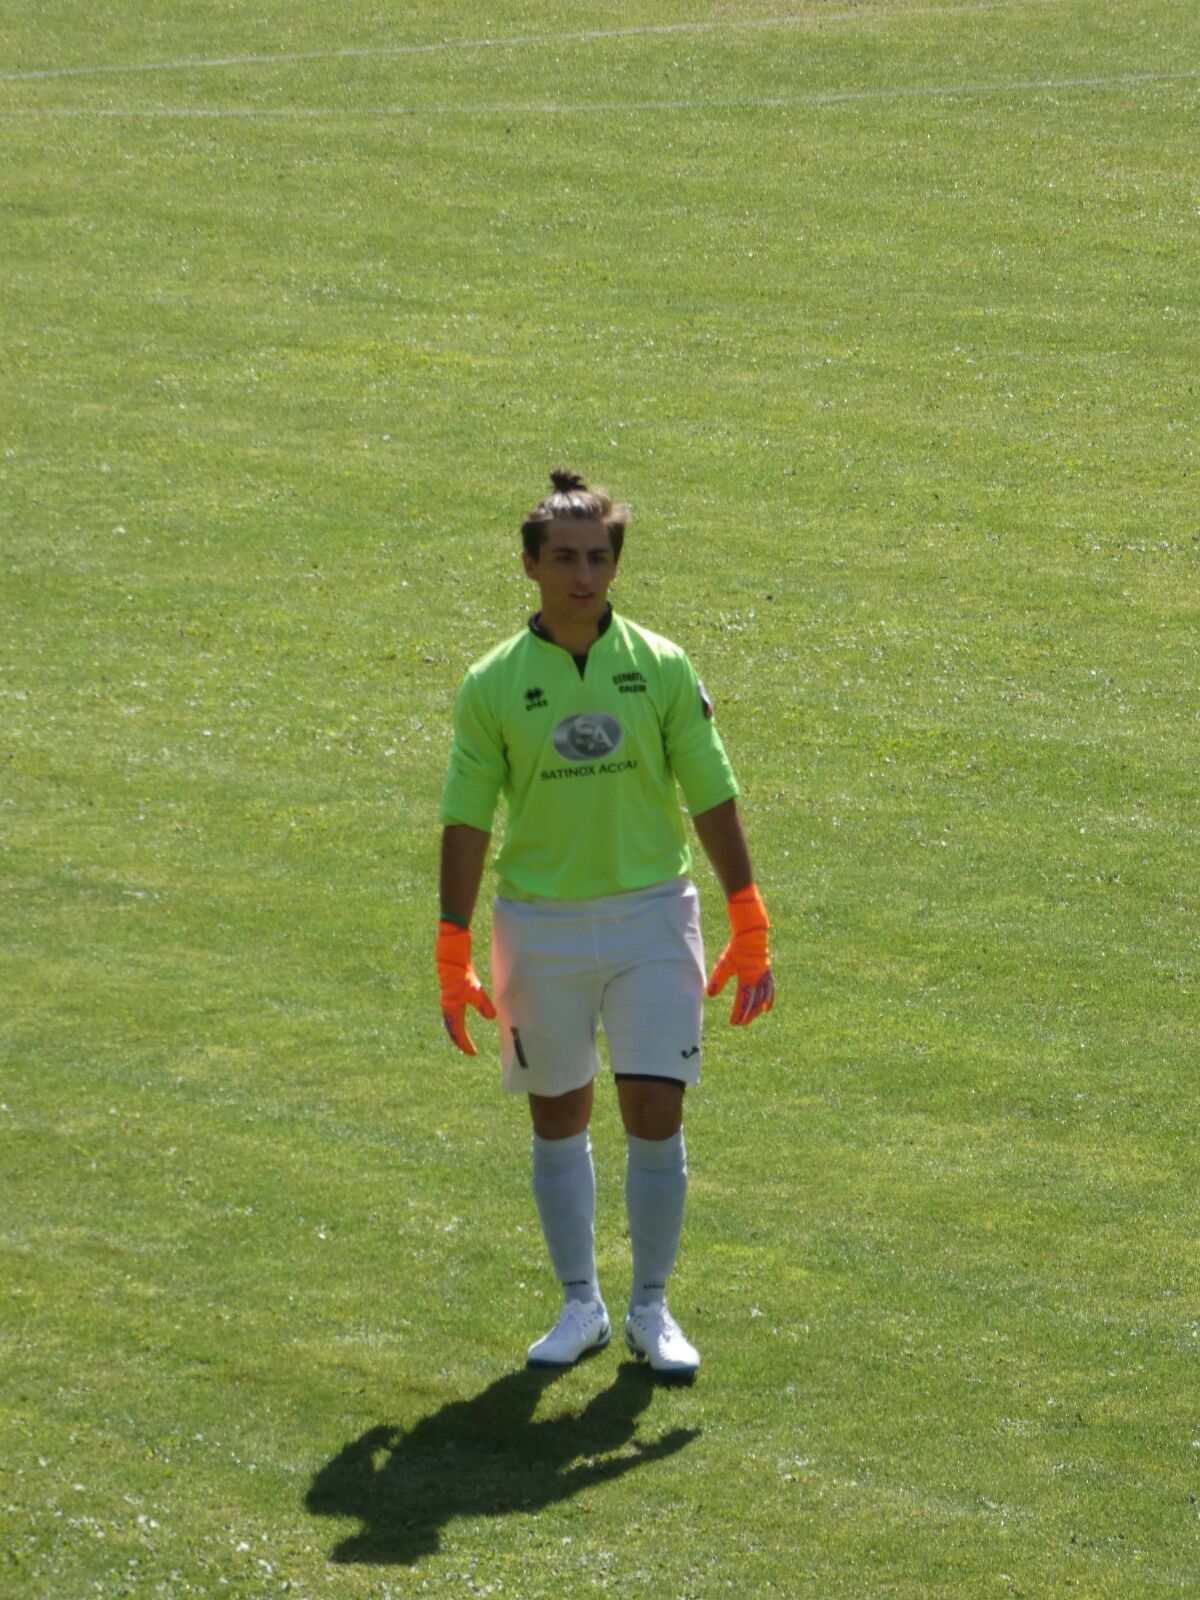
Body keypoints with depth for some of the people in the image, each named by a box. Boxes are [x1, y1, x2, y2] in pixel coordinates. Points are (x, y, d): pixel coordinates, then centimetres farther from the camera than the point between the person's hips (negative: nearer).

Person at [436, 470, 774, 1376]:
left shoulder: (662, 667, -1)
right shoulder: (493, 685, -2)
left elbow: (712, 799, 2)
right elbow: (467, 821, 0)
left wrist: (750, 929, -2)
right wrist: (454, 956, -3)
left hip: (651, 917, 0)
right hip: (540, 924, 0)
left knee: (656, 1114, -4)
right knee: (559, 1120, 9)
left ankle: (652, 1311, 10)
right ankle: (581, 1306, 23)